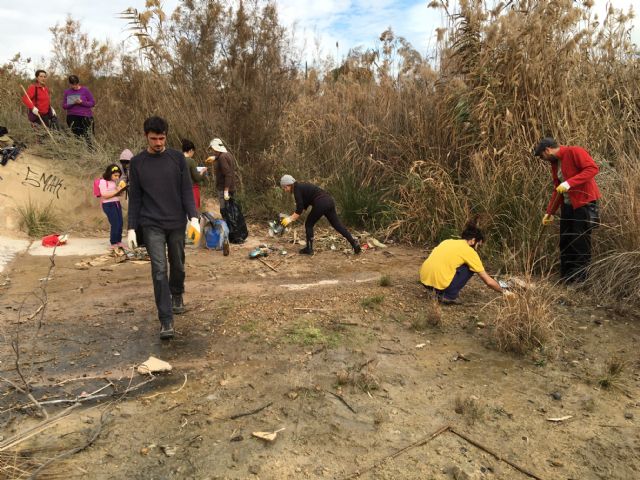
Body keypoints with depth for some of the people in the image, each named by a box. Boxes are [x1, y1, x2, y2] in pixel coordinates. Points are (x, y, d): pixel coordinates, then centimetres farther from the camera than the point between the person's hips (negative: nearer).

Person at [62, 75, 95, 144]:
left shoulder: (85, 90, 1)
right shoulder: (67, 92, 8)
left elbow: (93, 103, 0)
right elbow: (64, 106, 7)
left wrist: (82, 102, -16)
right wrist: (72, 103, -12)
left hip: (85, 117, -2)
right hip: (72, 117, 3)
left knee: (87, 138, -10)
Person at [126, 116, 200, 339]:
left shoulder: (177, 158, 2)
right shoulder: (137, 162, 2)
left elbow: (187, 190, 1)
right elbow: (134, 198, 4)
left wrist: (193, 216, -12)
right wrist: (131, 228, 0)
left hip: (177, 223, 1)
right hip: (152, 225, -1)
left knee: (178, 265, 13)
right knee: (159, 270, -9)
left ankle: (177, 295, 43)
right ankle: (166, 320, -5)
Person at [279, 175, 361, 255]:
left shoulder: (297, 189, -2)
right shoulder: (301, 186, 24)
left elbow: (300, 209, -9)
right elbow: (303, 206, 28)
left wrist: (290, 219, -2)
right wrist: (291, 217, 24)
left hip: (321, 203, -9)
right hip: (329, 200, 9)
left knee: (309, 224, 8)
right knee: (337, 224, 9)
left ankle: (309, 249, 13)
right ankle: (354, 242, 4)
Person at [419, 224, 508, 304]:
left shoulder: (448, 241, 20)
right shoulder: (469, 251, 4)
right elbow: (488, 281, 8)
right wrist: (504, 291, 25)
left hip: (424, 280, 7)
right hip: (439, 281, -7)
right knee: (469, 268, 13)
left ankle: (440, 292, 20)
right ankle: (449, 296, 6)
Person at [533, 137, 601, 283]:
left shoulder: (575, 152, -10)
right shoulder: (555, 163, 14)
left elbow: (592, 168, -22)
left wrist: (569, 183, -29)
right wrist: (550, 212, 15)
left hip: (584, 203, -8)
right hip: (567, 204, 8)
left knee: (581, 243, -3)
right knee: (565, 243, 9)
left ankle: (579, 280, 6)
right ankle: (566, 280, 18)